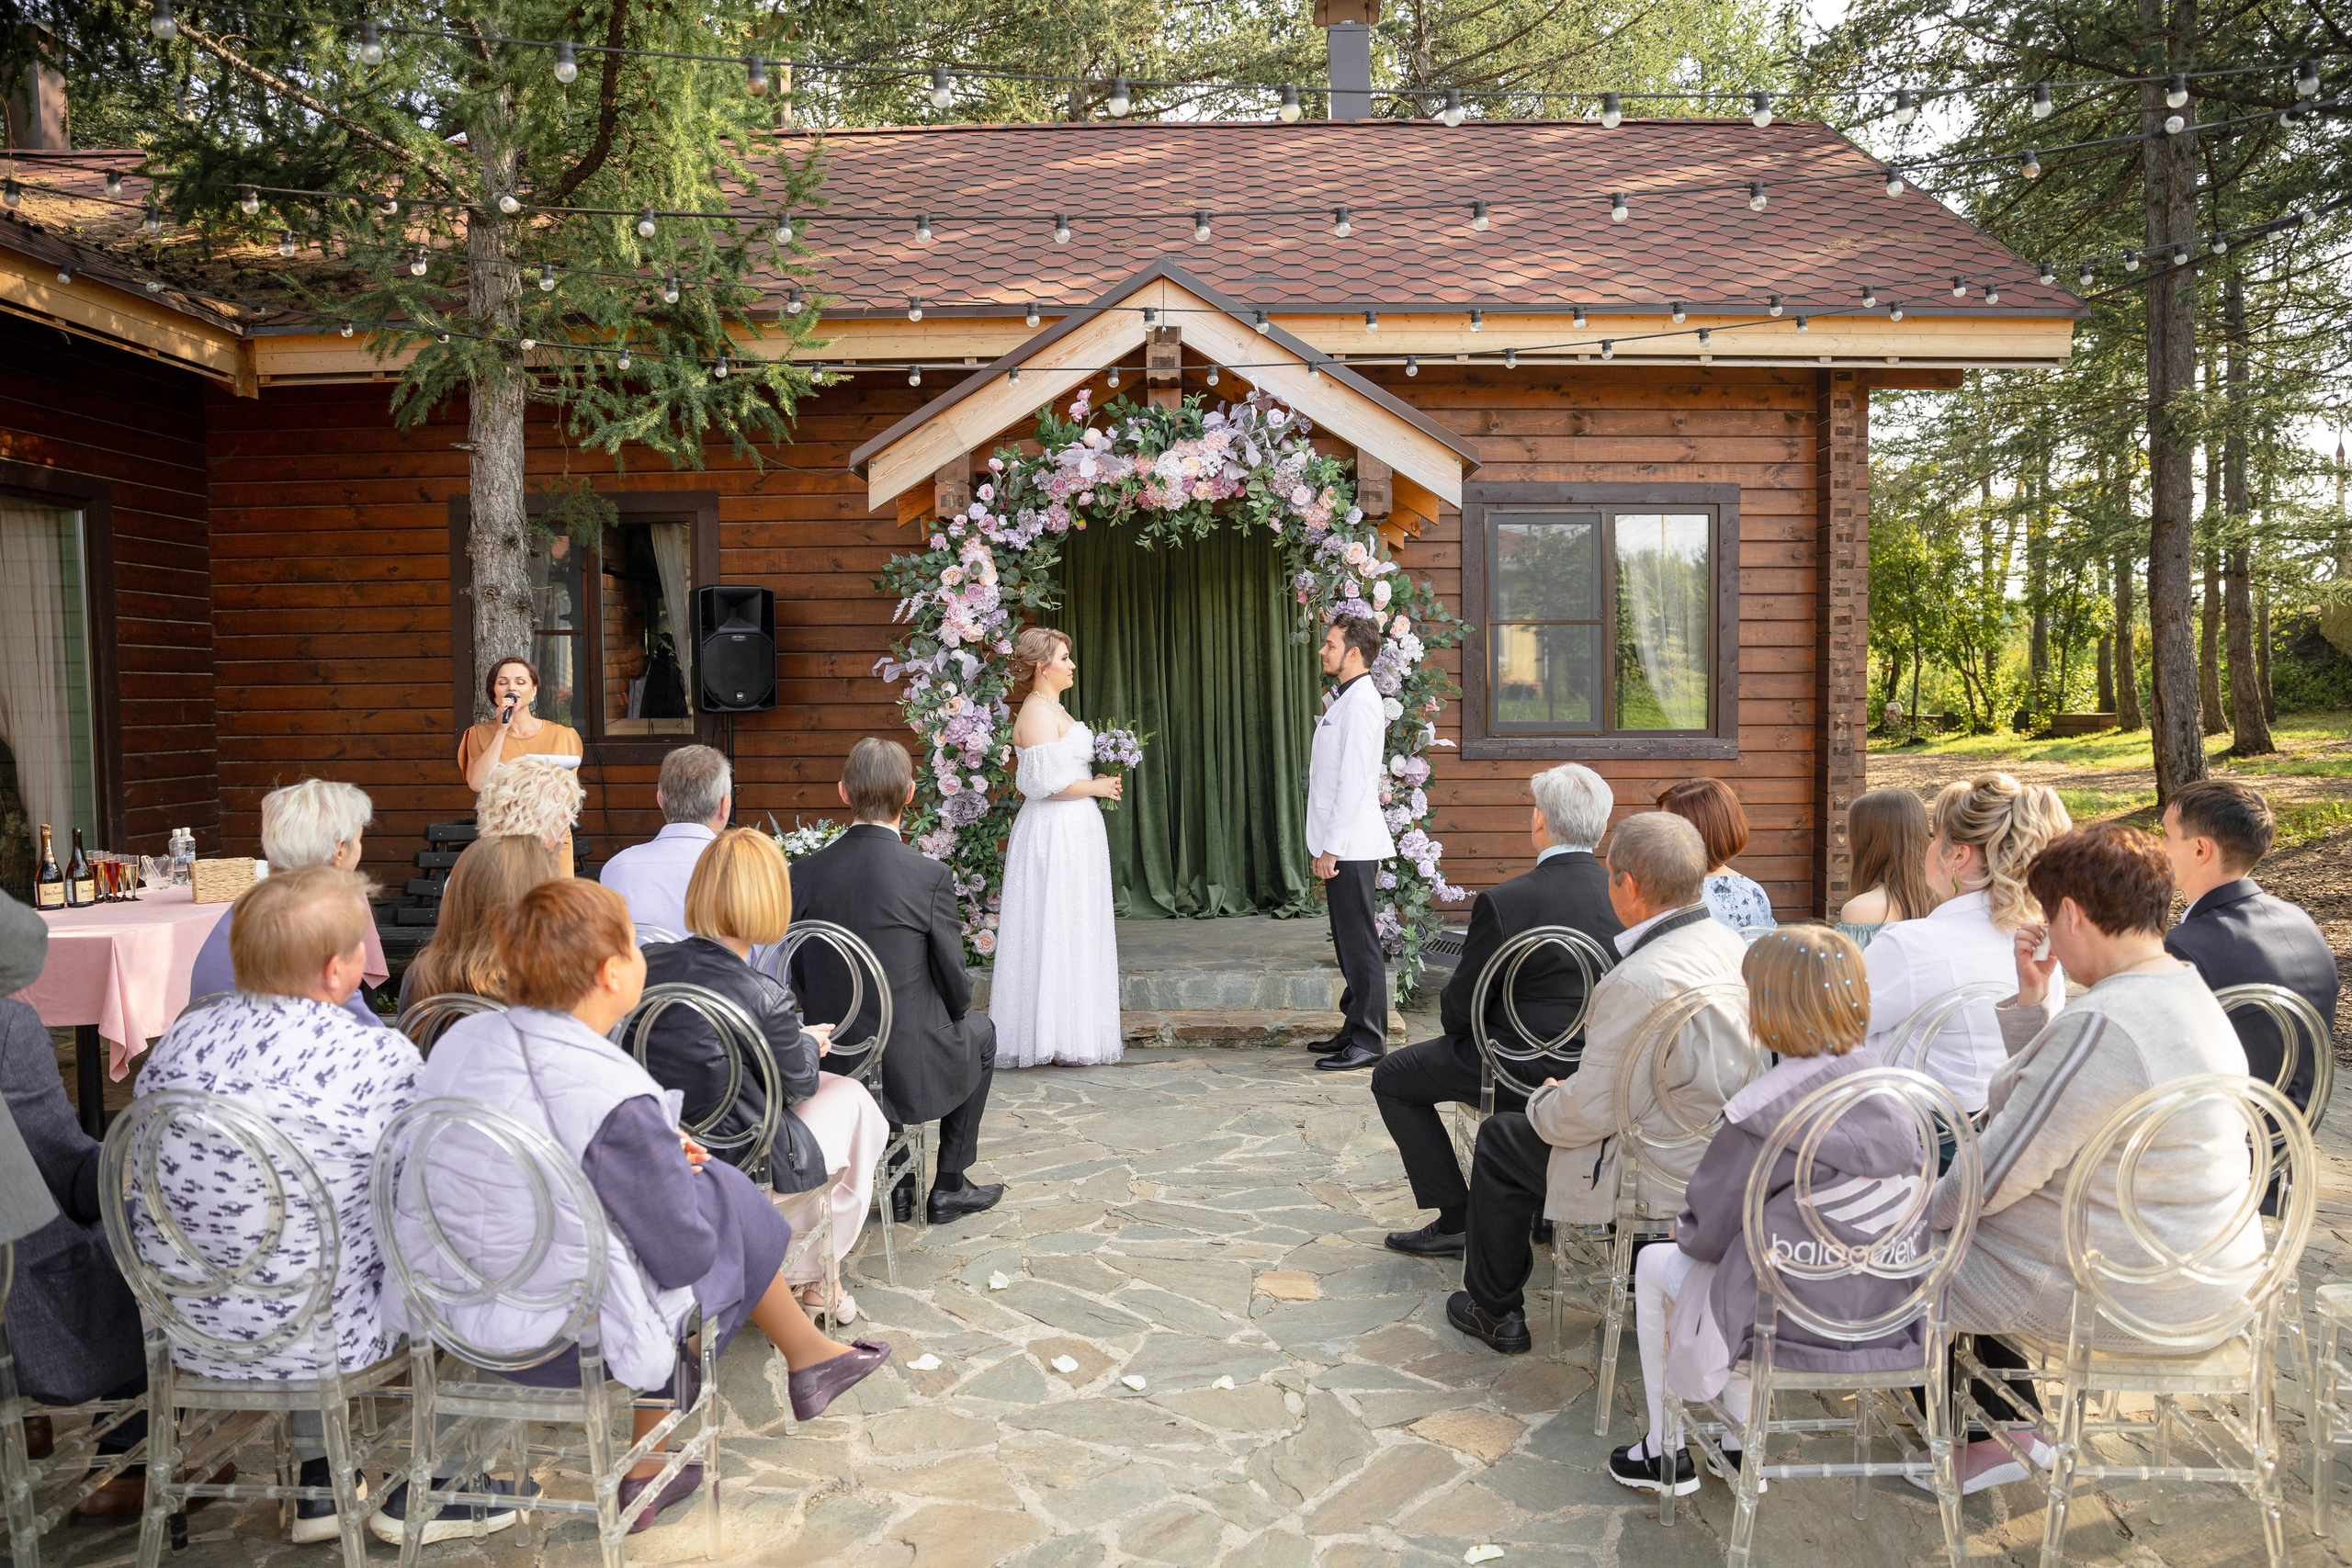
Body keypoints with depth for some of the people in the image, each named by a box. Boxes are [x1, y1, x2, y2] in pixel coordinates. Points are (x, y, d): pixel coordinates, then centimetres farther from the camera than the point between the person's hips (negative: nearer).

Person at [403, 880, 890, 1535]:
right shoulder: (616, 1100, -29)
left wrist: (655, 1154, 9)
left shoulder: (460, 1039, -6)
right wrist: (683, 1170, 1)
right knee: (732, 1210, 11)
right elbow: (685, 1254, -18)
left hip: (458, 1314, 7)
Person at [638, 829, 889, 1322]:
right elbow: (799, 1081, -9)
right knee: (850, 1096, 21)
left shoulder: (650, 963, -10)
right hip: (742, 1169, -6)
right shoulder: (765, 999, -27)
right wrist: (808, 1043, 13)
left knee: (827, 1083, 28)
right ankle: (815, 1276, 33)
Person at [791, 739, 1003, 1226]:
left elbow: (799, 981, 3)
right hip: (910, 1071, -4)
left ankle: (899, 1183, 37)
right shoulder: (930, 875, -17)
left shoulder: (804, 873, -6)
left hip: (830, 1070, 4)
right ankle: (949, 1186, 31)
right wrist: (955, 1011, 14)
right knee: (979, 1031, 28)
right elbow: (955, 984, -8)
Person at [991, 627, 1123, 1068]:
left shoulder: (1053, 709, 16)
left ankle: (1067, 1034, 18)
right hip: (1055, 834, -10)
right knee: (1056, 932, -6)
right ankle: (1055, 1041, 0)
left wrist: (1101, 781, 10)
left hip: (1074, 831, 10)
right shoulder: (1037, 712, -15)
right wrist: (1097, 787, -11)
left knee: (1074, 932, 12)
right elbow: (1046, 783, -23)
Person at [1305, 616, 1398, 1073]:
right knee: (1349, 944, 15)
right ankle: (1354, 1029, 24)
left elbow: (1353, 782, -20)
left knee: (1360, 945, -5)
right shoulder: (1345, 699, 17)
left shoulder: (1361, 702, -14)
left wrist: (1331, 847, -19)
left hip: (1350, 846, -10)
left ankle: (1369, 1041, 1)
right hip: (1341, 844, 10)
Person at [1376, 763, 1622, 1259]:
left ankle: (1457, 1219, 11)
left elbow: (1460, 1006, -14)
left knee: (1392, 1077, 14)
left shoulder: (1505, 902, -22)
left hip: (1527, 1072, -6)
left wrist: (1451, 1014, 12)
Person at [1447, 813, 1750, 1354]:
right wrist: (1569, 1092, 16)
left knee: (1501, 1140, 12)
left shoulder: (1640, 980, -29)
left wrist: (1543, 1104, 0)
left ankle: (1495, 1311, 29)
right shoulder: (1732, 945, -1)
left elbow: (1591, 1110, -23)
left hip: (1668, 1177, -8)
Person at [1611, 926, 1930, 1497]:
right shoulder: (1896, 1095, -2)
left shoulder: (1761, 1113, -22)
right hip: (1891, 1325, 7)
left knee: (1656, 1263, 19)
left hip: (1794, 1329, -7)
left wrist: (1686, 1230, 12)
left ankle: (1665, 1453, 30)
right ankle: (1741, 1444, 37)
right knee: (1740, 1259, 32)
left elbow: (1704, 1232, -14)